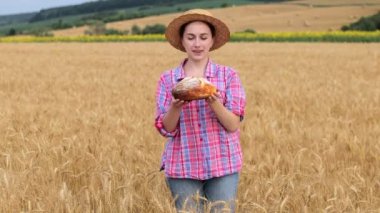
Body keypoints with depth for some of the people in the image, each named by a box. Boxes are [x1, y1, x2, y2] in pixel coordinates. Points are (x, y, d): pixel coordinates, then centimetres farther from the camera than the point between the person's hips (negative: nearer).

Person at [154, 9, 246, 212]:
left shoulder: (228, 75, 1)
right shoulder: (168, 79, 4)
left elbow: (233, 125, -5)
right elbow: (166, 128, 0)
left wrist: (214, 102, -23)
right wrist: (175, 107, -20)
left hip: (223, 165, -1)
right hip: (182, 168, 1)